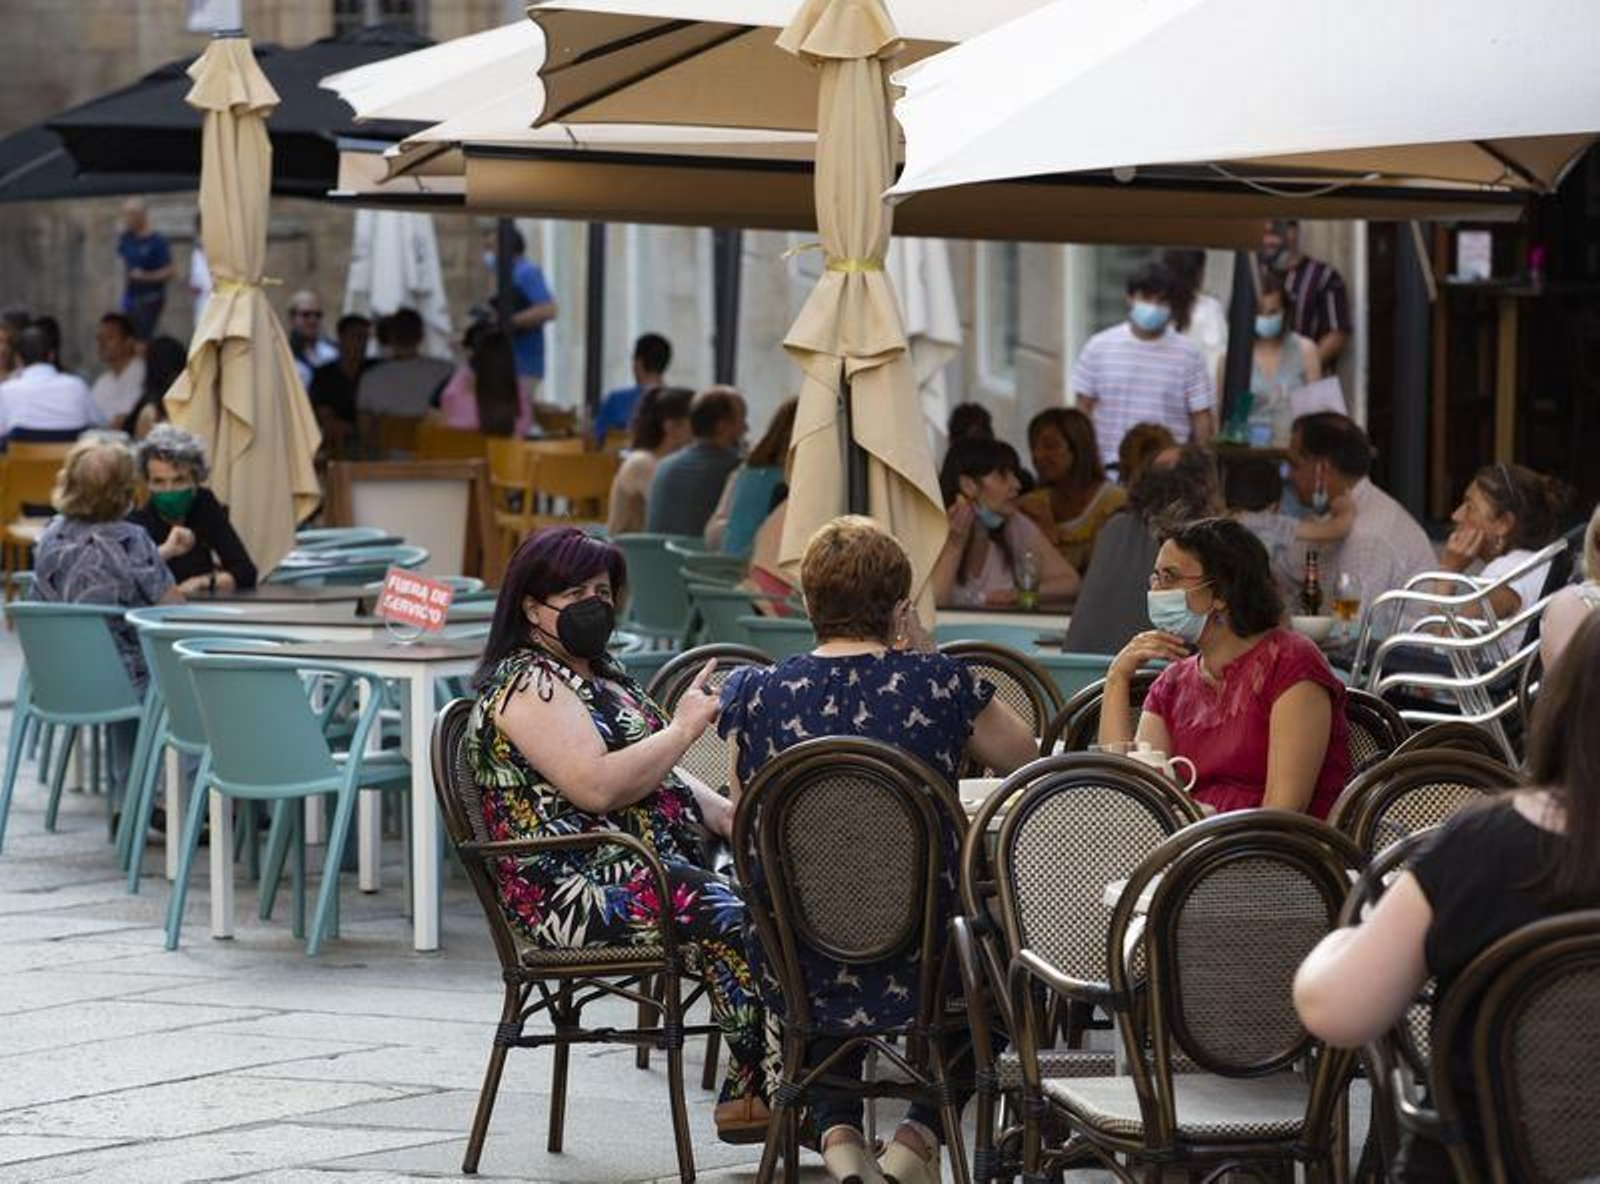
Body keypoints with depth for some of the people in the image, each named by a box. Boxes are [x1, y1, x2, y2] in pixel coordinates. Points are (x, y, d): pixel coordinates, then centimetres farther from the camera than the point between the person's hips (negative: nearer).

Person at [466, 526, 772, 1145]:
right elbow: (596, 787, -19)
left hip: (653, 866, 9)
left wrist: (727, 815, 10)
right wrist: (684, 729, -11)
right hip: (572, 882, -9)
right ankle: (759, 1090, -20)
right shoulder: (526, 686, -6)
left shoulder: (604, 675, 24)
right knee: (733, 917, -28)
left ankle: (750, 1096, -20)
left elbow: (658, 776, 28)